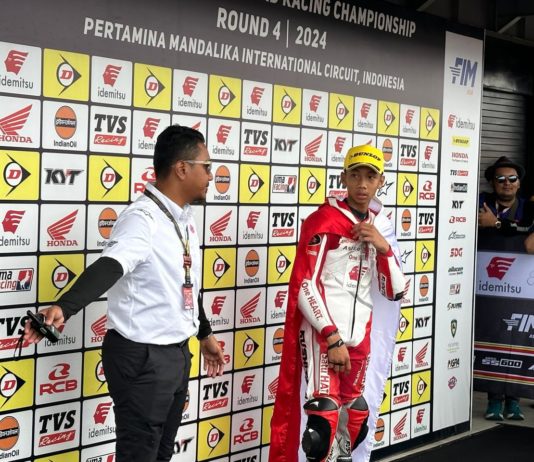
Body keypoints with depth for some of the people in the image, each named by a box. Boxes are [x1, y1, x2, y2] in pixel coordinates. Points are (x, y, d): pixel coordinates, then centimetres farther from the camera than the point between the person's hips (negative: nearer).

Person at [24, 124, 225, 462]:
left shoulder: (184, 217, 7)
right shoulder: (143, 219, -21)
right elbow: (108, 267, -39)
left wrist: (205, 334, 31)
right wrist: (63, 308, -56)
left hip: (177, 352, 9)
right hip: (142, 357, -9)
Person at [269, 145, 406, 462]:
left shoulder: (379, 226, 13)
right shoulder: (324, 221, -8)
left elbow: (395, 292, 9)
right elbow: (305, 288, -13)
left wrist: (384, 247, -7)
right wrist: (332, 338, -17)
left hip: (359, 337, 7)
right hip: (322, 332, -7)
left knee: (354, 419, 13)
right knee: (324, 420, -15)